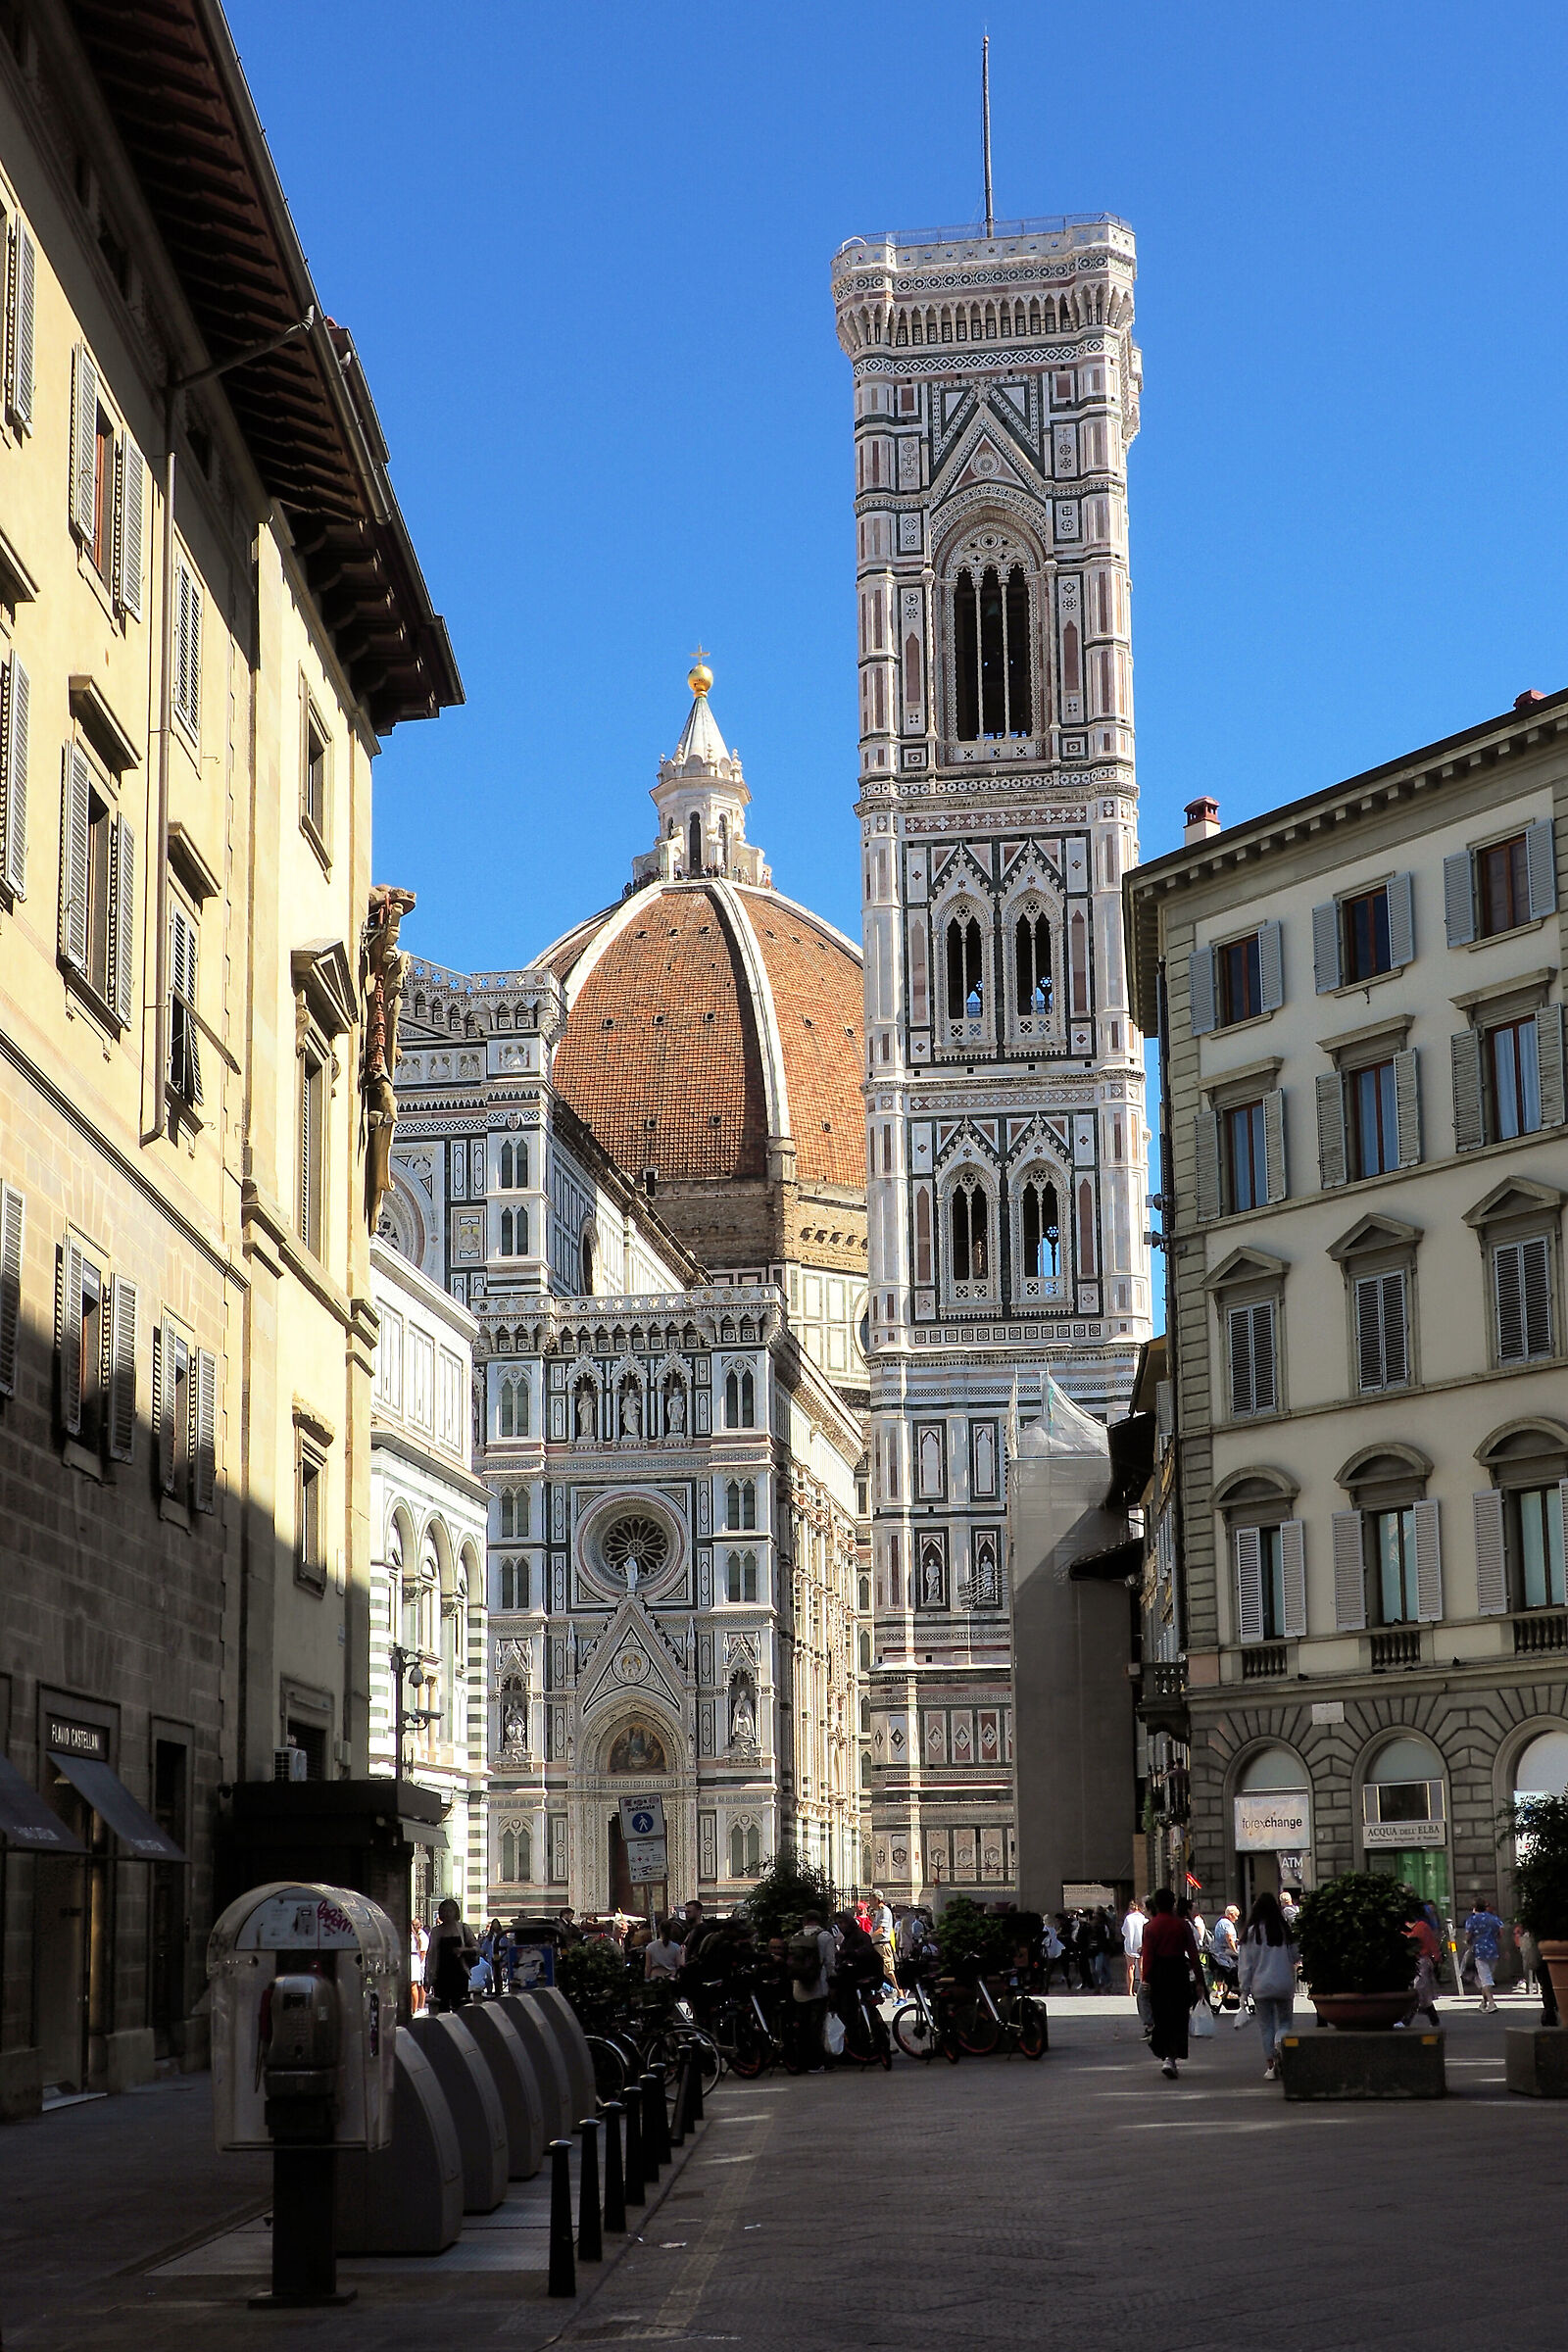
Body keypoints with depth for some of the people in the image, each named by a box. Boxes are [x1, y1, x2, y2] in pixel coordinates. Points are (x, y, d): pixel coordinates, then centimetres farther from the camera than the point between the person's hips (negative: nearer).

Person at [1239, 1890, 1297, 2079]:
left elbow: (1245, 1962, -3)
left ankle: (1270, 2066, 4)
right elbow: (1294, 1957, 7)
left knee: (1266, 2025, 8)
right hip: (1284, 1984, 1)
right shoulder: (1285, 1930, -3)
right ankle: (1280, 2043, -18)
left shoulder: (1252, 1932, -6)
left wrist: (1244, 1986, 4)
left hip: (1261, 1986, -1)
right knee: (1284, 2021, 14)